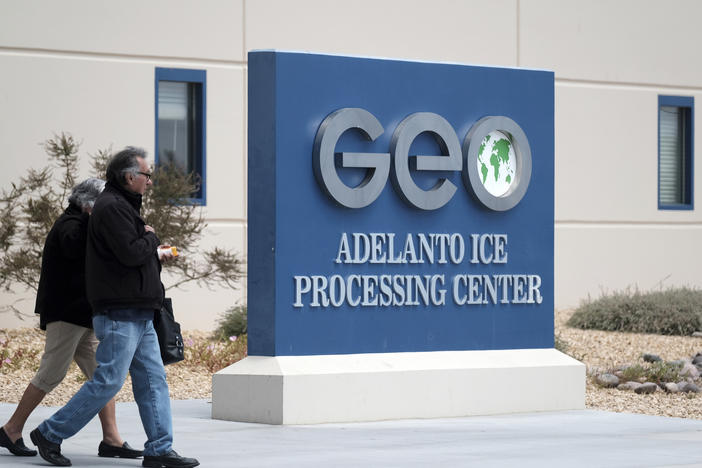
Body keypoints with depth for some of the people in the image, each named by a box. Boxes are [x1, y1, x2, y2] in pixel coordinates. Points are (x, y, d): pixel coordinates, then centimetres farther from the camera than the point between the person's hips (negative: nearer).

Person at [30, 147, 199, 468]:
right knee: (107, 381, -10)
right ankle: (50, 434, 0)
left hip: (138, 315, 11)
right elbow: (131, 253, -22)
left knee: (153, 379, 6)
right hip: (119, 312, -11)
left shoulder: (123, 206, 20)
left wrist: (156, 255, 20)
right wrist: (151, 237, -6)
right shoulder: (112, 207, -14)